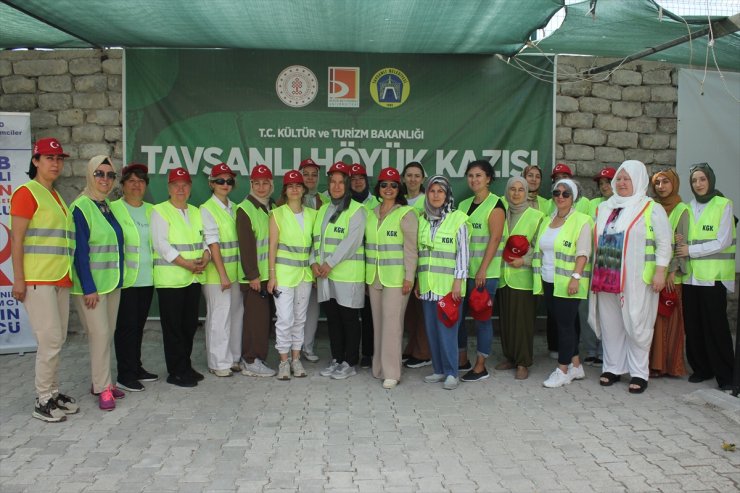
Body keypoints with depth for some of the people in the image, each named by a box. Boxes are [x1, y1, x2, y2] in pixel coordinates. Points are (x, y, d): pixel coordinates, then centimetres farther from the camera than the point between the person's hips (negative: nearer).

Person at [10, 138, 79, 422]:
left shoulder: (56, 196, 18)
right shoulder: (27, 192, -5)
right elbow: (16, 239, -11)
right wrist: (18, 279, -16)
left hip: (61, 279, 8)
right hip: (37, 280, -8)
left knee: (57, 339, 10)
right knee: (50, 340, -8)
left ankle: (53, 393, 19)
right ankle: (43, 401, 3)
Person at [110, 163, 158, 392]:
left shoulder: (151, 210, 12)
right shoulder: (113, 209, -3)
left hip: (147, 278, 5)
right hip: (125, 279, -5)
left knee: (139, 325, 13)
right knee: (127, 326, -3)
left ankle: (136, 368, 24)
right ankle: (125, 375, 6)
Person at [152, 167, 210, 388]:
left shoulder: (196, 212, 17)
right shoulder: (160, 211, -3)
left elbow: (205, 239, 15)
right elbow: (161, 244, -13)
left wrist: (205, 258, -6)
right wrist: (185, 263, -18)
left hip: (194, 278, 6)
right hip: (170, 278, -6)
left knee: (190, 324, 11)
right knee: (173, 327, -2)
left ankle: (186, 367, 23)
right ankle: (177, 372, 6)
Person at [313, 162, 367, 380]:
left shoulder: (356, 210, -6)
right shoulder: (323, 209, 16)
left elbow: (351, 241, -16)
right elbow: (316, 238, 14)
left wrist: (330, 263, -19)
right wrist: (314, 261, -3)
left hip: (347, 274, -6)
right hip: (325, 274, 6)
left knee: (349, 319, 1)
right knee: (332, 318, 12)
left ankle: (350, 363, 11)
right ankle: (336, 359, 24)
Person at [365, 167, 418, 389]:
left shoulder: (406, 214, -5)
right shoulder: (371, 214, 13)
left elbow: (411, 248, -8)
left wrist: (409, 277, -13)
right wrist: (366, 275, 14)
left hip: (396, 277, -6)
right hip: (374, 277, 6)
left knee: (392, 322, -7)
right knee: (378, 322, 10)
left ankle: (391, 372, -2)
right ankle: (379, 367, 19)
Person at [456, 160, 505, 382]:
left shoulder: (495, 204, -6)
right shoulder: (463, 205, 14)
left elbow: (494, 239, -13)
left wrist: (482, 270, -18)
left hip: (485, 273, -7)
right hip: (463, 270, 7)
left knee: (482, 318, 0)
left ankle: (480, 367, 11)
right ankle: (462, 361, 24)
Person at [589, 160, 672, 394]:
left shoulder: (651, 208, -1)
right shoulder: (605, 208, 15)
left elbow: (664, 243, -5)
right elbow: (597, 241, 20)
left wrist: (660, 272, -12)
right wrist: (596, 273, 16)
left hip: (636, 279, -5)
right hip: (607, 278, 5)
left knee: (636, 325, -1)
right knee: (610, 324, 9)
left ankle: (639, 373, 8)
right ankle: (612, 368, 20)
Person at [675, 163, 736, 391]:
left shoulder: (723, 205, -1)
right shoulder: (688, 208, 14)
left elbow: (723, 242, -8)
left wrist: (691, 250, -10)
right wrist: (681, 244, -4)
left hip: (714, 276, -5)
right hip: (690, 275, 5)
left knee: (716, 325, -6)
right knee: (693, 325, 5)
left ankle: (725, 375, 2)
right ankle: (701, 368, 18)